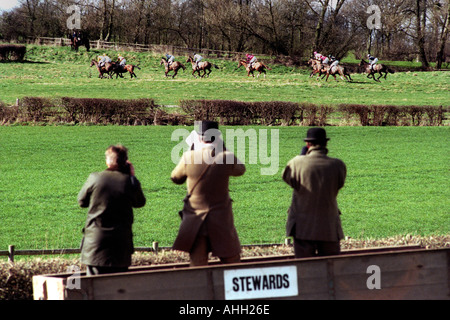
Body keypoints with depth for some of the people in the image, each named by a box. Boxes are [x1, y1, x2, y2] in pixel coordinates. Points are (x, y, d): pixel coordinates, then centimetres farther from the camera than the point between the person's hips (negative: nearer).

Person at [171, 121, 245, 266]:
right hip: (221, 220, -1)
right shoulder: (227, 158, -12)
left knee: (197, 264, 4)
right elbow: (240, 170, 11)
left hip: (195, 220, 1)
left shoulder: (189, 157, -11)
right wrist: (224, 150, 14)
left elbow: (175, 178, 8)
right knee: (231, 262, 14)